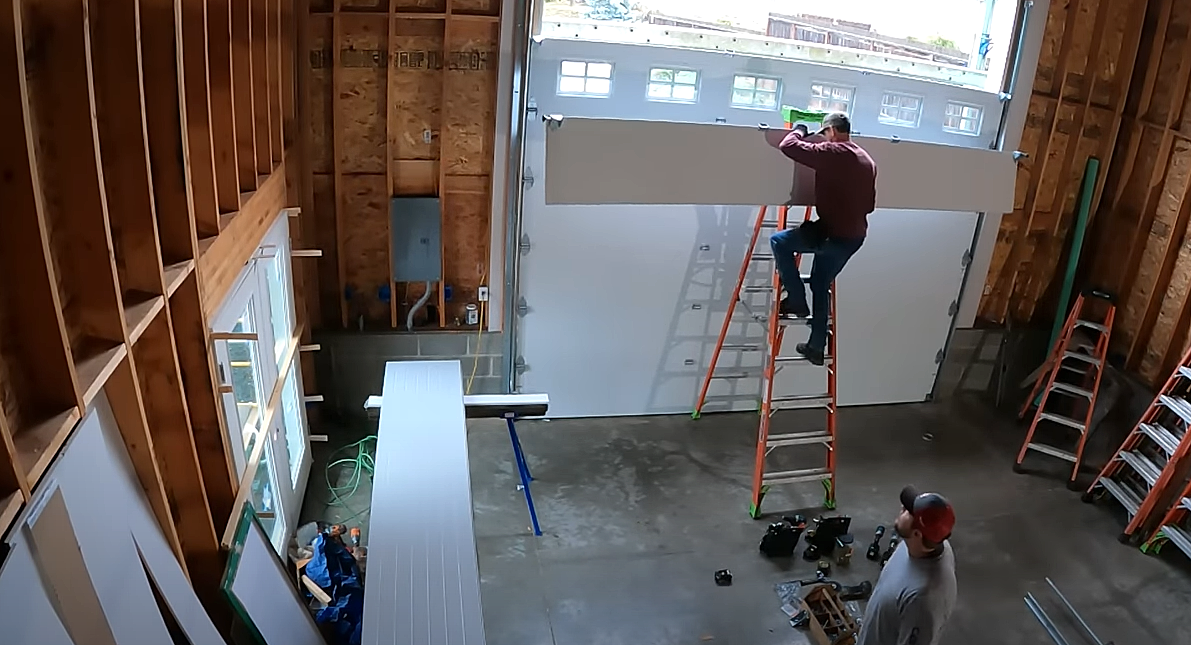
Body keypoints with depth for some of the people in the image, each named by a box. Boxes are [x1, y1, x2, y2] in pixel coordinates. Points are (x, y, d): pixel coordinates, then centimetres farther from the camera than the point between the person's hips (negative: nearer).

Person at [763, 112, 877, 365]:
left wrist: (799, 131, 7)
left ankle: (797, 301, 5)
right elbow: (870, 204, 22)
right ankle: (816, 347, 23)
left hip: (832, 234, -8)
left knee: (779, 241, 7)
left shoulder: (831, 152, -12)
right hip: (855, 237, 9)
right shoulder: (867, 160, 15)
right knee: (821, 286, 19)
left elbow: (788, 146, -14)